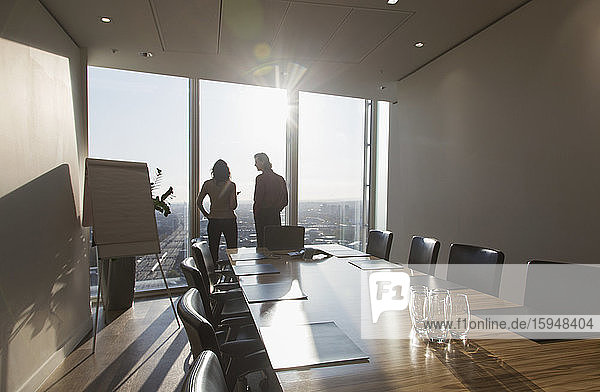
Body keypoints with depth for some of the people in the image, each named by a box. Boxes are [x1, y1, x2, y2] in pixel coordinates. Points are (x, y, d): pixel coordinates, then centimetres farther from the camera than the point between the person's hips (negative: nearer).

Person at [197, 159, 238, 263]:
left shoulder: (207, 184, -2)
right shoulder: (231, 185, -10)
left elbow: (198, 202, 0)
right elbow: (233, 206, -13)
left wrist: (206, 215, 9)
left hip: (213, 221, 2)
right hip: (229, 220, -2)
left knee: (213, 249, 14)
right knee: (232, 250, 9)